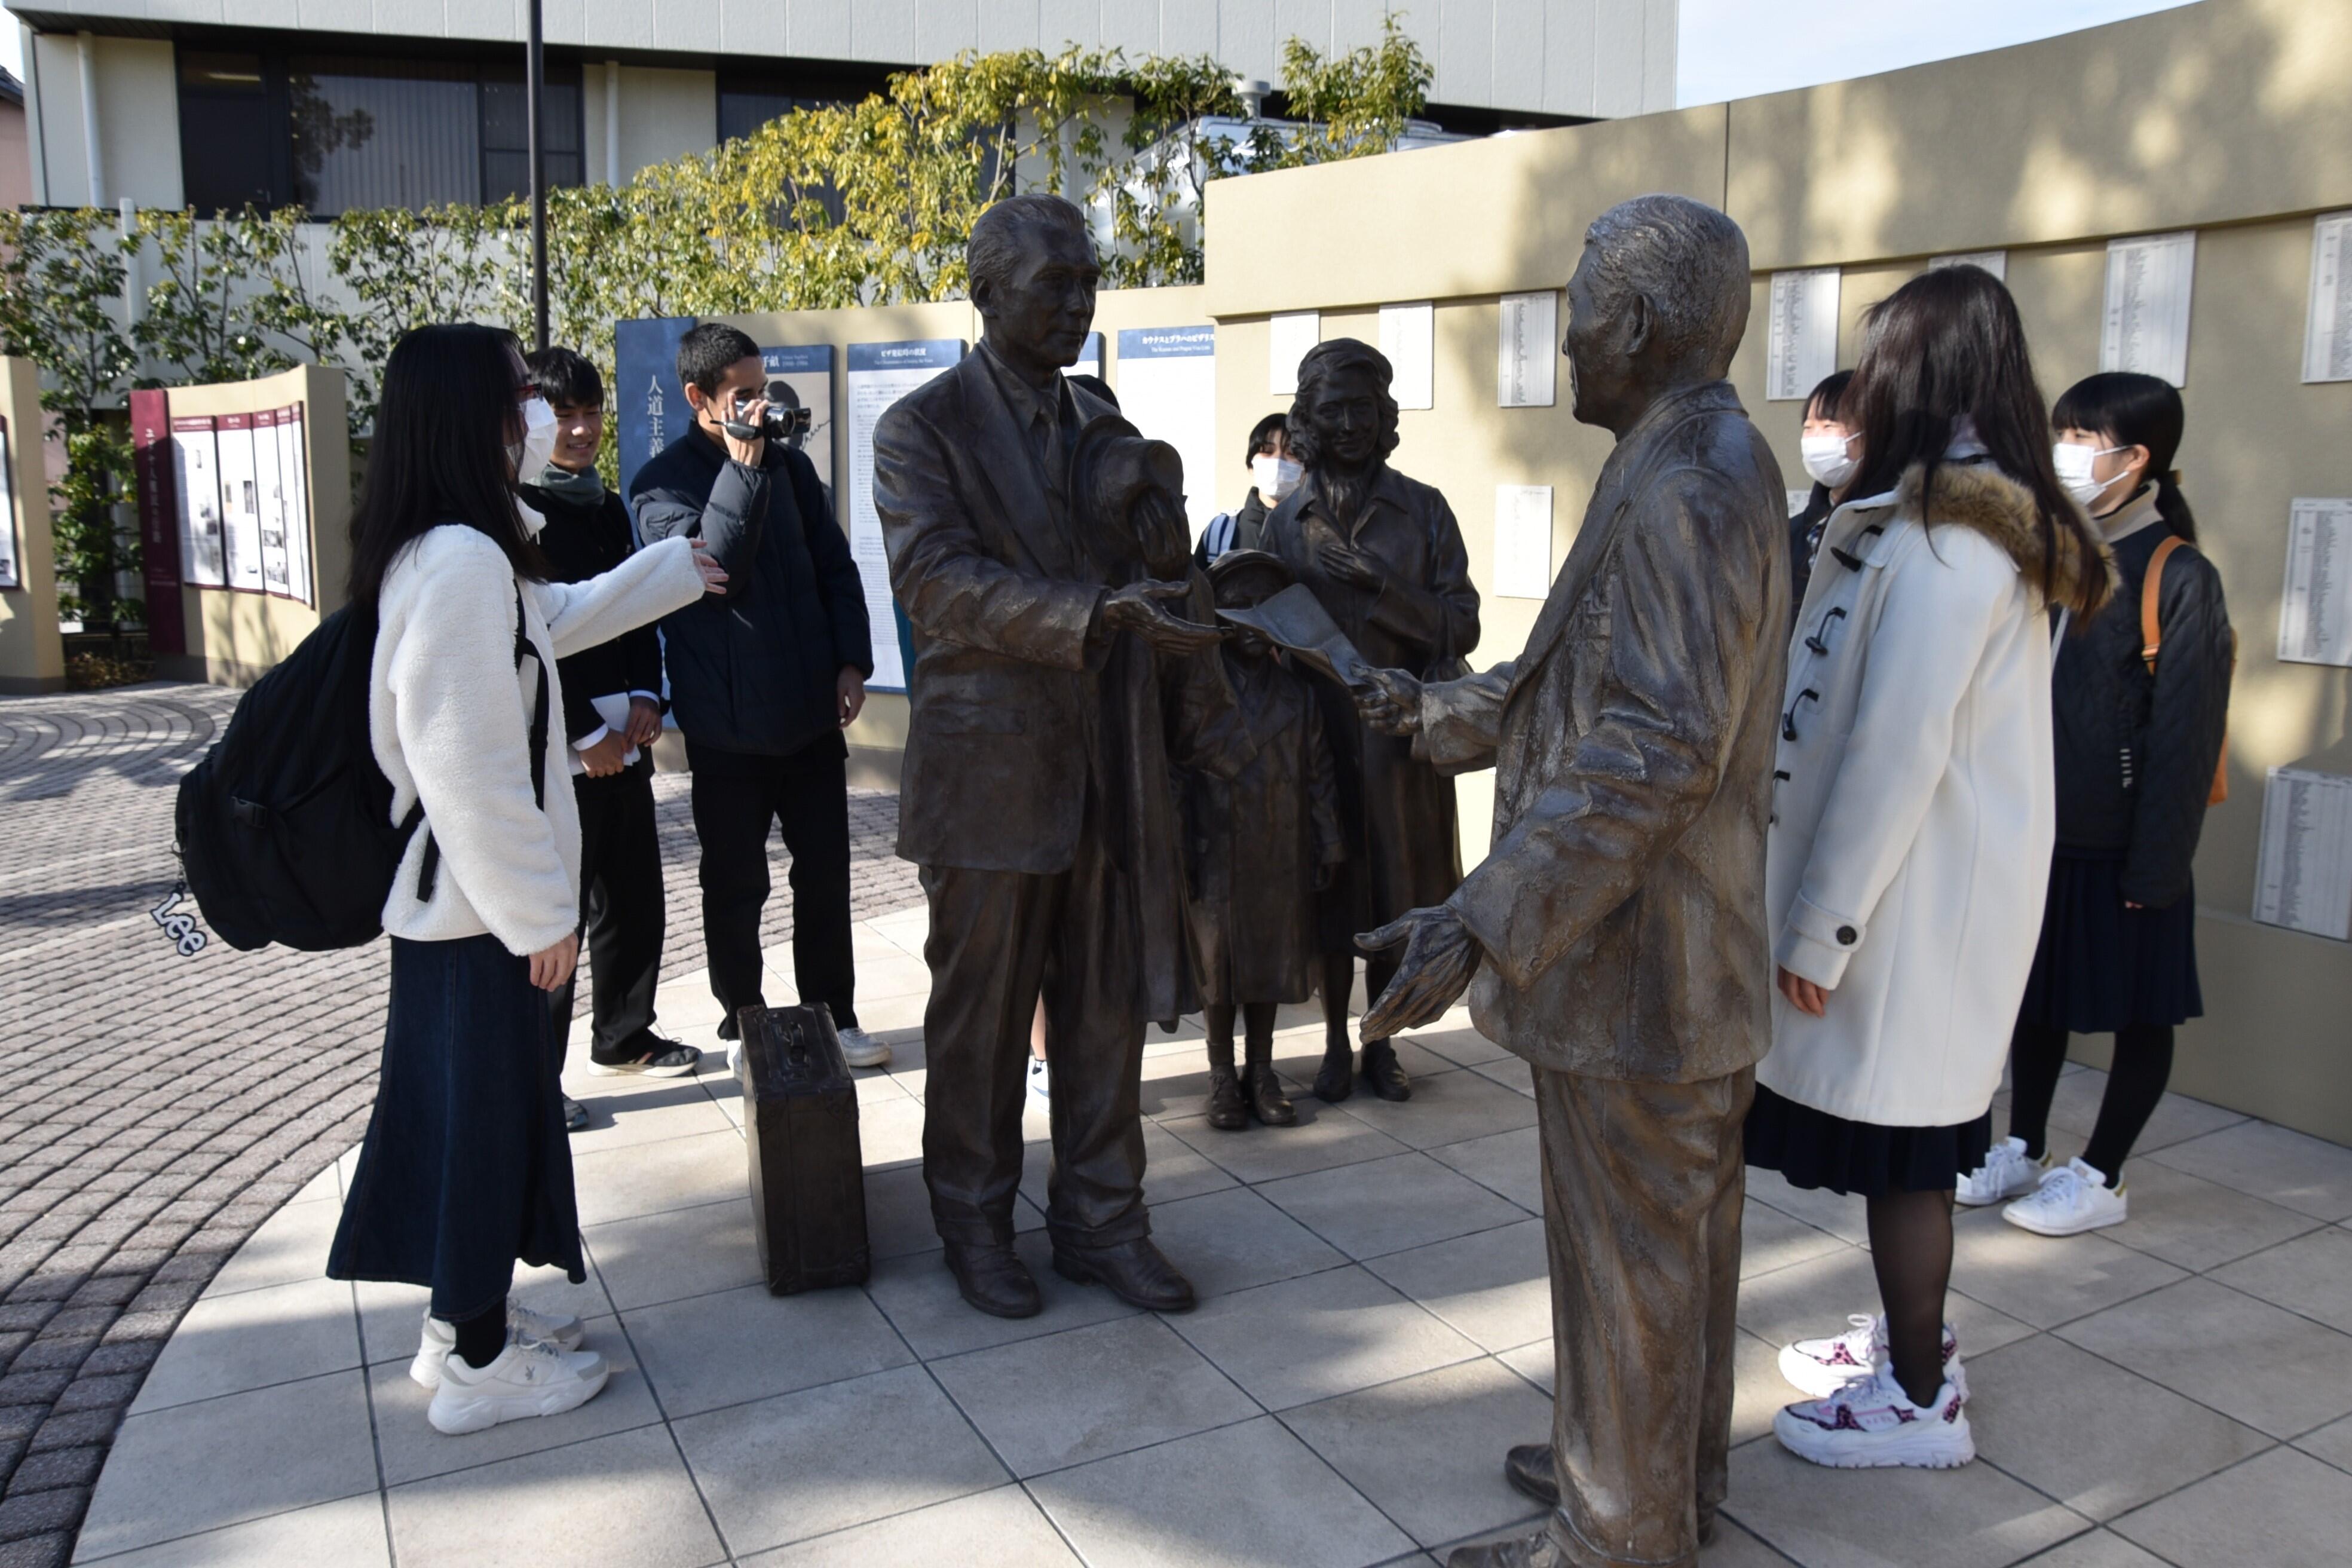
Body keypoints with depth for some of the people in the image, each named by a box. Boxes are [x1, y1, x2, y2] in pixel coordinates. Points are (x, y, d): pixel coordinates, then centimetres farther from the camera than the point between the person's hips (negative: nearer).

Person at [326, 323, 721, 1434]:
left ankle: (464, 1321, 33)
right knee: (485, 1111, 2)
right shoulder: (464, 558, -22)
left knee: (478, 1107, 18)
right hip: (481, 897, -10)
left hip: (452, 890, 10)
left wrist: (680, 569, 37)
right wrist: (541, 910, -19)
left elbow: (551, 622, 29)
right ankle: (478, 1365, 17)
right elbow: (467, 759, -25)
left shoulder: (443, 549, 9)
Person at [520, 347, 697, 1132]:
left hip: (621, 740, 7)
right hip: (554, 750, -7)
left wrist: (647, 699, 2)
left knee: (635, 899, 14)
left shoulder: (609, 510, 16)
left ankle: (623, 1037, 32)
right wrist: (586, 734, -13)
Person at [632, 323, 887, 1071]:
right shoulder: (665, 482, -5)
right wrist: (742, 467, -22)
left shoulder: (789, 465, 8)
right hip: (728, 728, -4)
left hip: (812, 715, 4)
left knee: (826, 874, 11)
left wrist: (852, 661, 1)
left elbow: (835, 566, 11)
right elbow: (711, 565, -21)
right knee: (736, 887, 8)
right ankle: (744, 1025, 23)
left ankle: (832, 1016, 24)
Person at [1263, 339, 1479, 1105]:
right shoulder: (1287, 520, 5)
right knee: (1331, 892, 7)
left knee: (1395, 893, 6)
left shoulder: (1423, 510, 2)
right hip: (1322, 733, 1)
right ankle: (1336, 1044, 21)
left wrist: (1382, 587, -18)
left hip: (1401, 730, 0)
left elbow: (1462, 624, -4)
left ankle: (1381, 1043, 23)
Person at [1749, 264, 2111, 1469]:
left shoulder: (1938, 533, -19)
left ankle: (1919, 1400, 16)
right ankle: (1908, 1340, 33)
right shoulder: (2002, 521, 11)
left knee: (1900, 1141, 3)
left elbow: (1897, 749, -23)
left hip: (1914, 893, -9)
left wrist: (1819, 927, -17)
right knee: (1903, 1137, 19)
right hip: (1939, 880, 9)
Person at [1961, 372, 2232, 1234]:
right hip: (2041, 832, 7)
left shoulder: (2179, 578, -12)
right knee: (2037, 996, 16)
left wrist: (2157, 865, -15)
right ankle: (2024, 1151, 31)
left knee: (2138, 1012, 9)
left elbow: (2186, 740, -14)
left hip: (2122, 847, -6)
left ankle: (2100, 1178, 20)